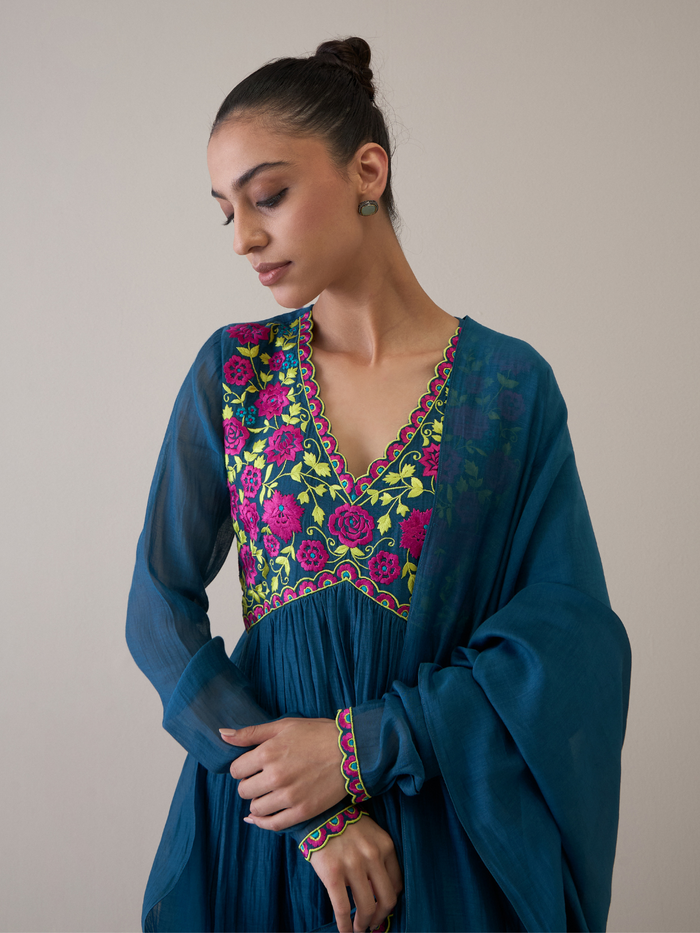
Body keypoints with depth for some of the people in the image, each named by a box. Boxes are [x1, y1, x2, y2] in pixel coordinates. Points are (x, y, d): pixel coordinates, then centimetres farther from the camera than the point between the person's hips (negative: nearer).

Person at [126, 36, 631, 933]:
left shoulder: (511, 384, -7)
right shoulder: (232, 370, -3)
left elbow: (569, 633, -8)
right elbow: (161, 607, -5)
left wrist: (367, 743, -17)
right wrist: (312, 816, -14)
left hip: (451, 816, -1)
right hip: (260, 810, 1)